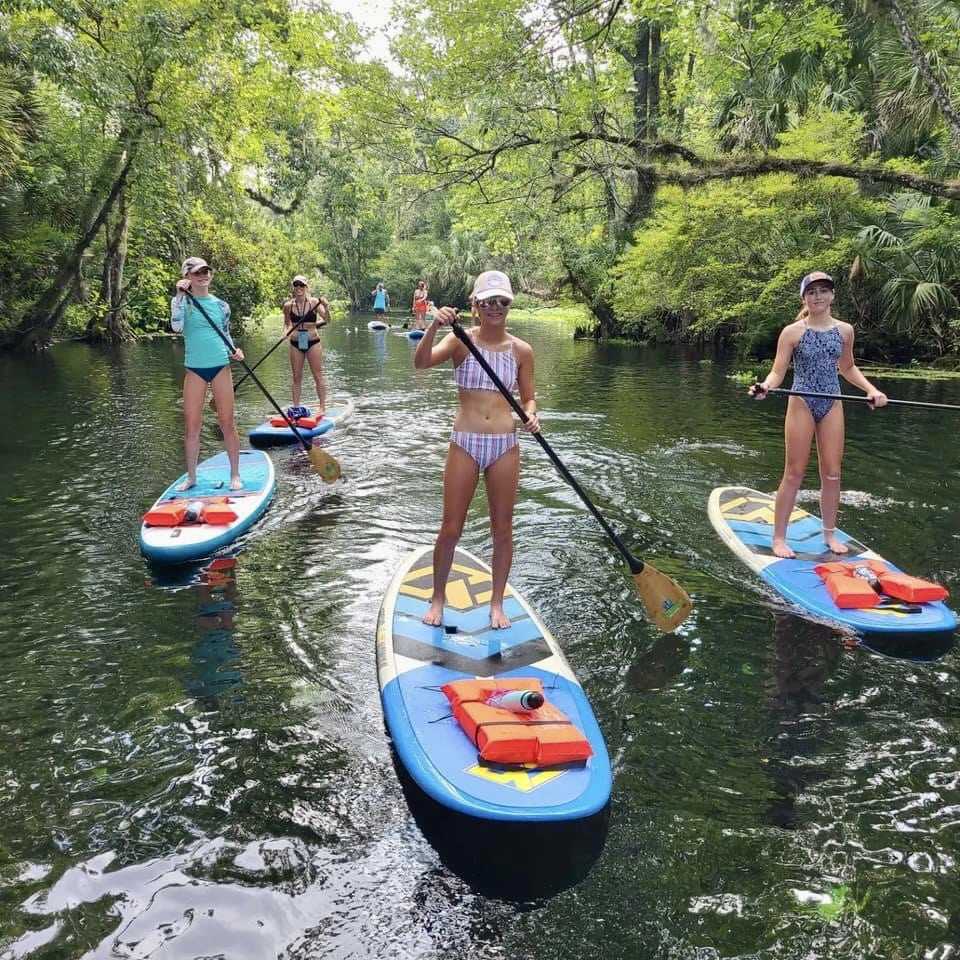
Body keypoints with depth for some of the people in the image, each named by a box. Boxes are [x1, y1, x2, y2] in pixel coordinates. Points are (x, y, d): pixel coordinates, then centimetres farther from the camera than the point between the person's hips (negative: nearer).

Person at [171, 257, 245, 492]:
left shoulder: (221, 305, 7)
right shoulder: (181, 301, 0)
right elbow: (176, 327, -19)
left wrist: (234, 351, -4)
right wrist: (180, 295, -21)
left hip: (221, 367, 1)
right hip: (195, 369, -1)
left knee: (227, 423, 3)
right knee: (191, 425, 3)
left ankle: (235, 474, 13)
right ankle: (191, 476, 16)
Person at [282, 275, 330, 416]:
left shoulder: (314, 302, -7)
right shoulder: (288, 306, 1)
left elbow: (327, 319, -16)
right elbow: (287, 323, 14)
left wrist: (326, 307, -34)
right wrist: (286, 332, -7)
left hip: (313, 342, -3)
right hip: (296, 343, 3)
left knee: (318, 376, 2)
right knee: (296, 377, 9)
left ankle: (322, 407, 9)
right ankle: (296, 407, 16)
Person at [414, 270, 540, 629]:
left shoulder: (521, 350, 3)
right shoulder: (461, 341, -4)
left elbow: (528, 397, 10)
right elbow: (421, 362, -21)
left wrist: (531, 415, -12)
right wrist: (434, 326, -37)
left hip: (504, 445, 2)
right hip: (465, 444, -2)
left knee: (502, 529, 9)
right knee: (450, 529, 4)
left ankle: (497, 603, 26)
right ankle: (437, 599, 25)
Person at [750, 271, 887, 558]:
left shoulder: (844, 330, 6)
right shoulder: (792, 332, -7)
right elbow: (777, 373, -9)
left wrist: (871, 389, 8)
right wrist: (765, 386, -30)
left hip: (832, 405, 4)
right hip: (802, 404, -4)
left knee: (832, 474, 7)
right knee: (795, 474, -2)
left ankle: (829, 534, 22)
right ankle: (779, 537, 8)